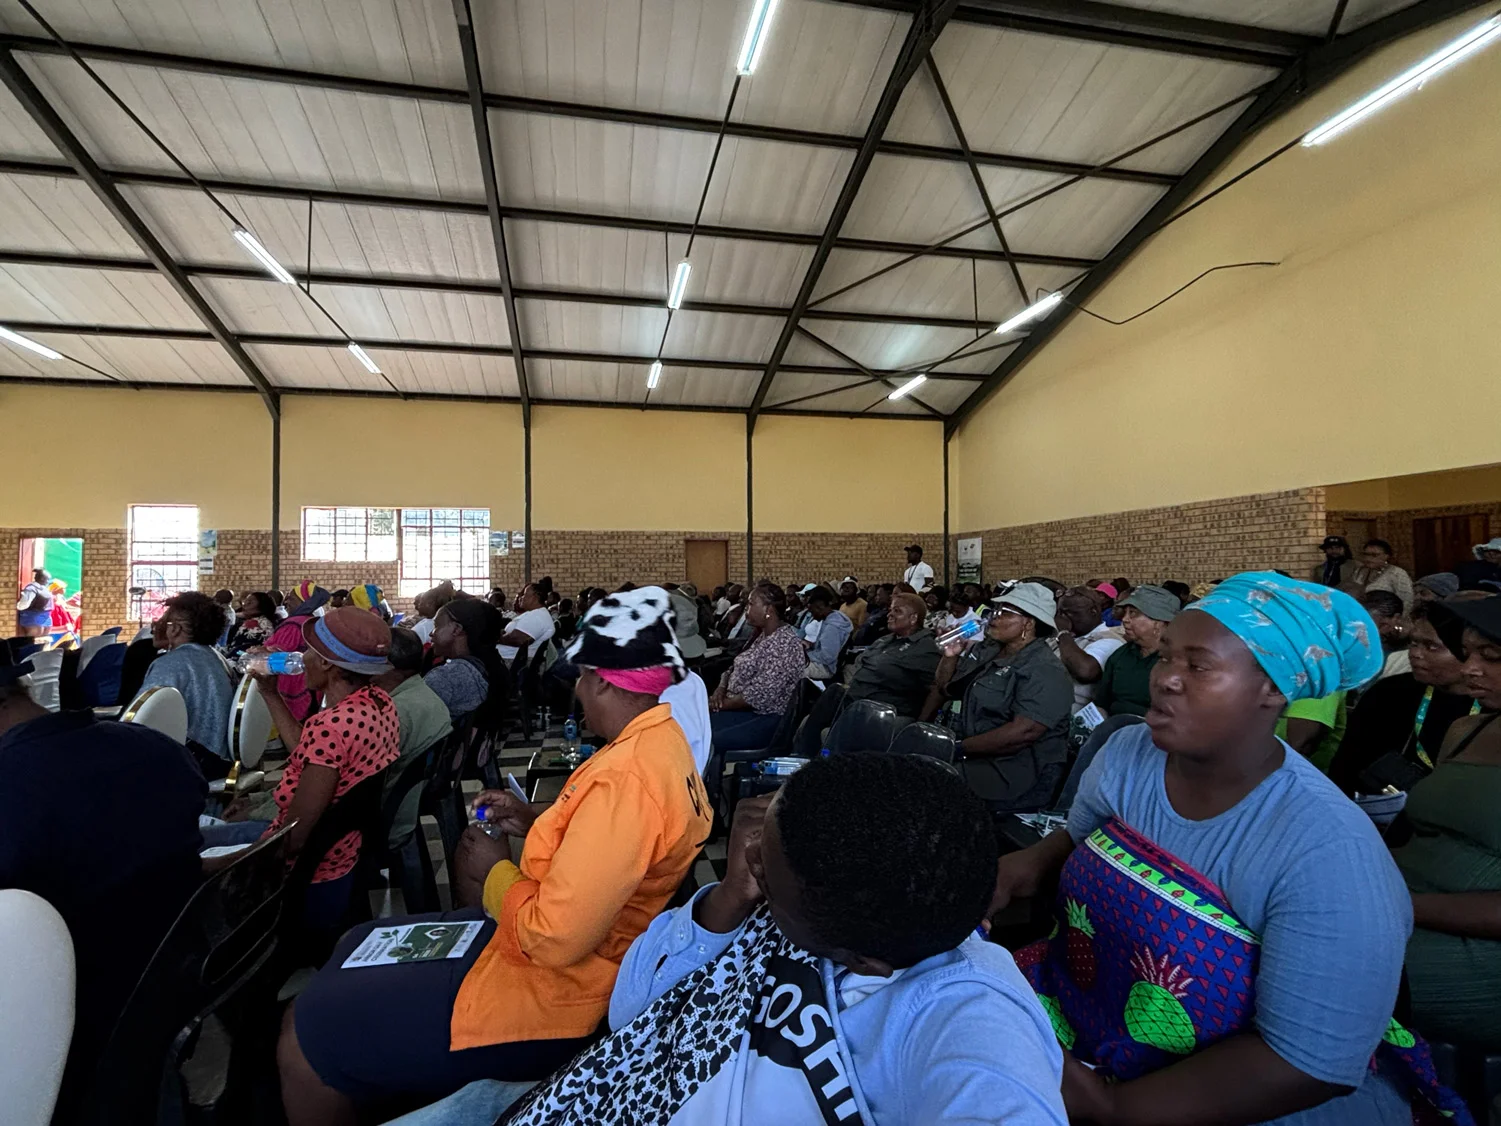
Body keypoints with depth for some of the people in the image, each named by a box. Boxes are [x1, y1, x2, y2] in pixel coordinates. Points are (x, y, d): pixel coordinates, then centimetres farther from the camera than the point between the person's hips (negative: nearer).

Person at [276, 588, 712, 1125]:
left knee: (305, 1033, 2)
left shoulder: (626, 774, -31)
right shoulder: (662, 741, 0)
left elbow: (555, 937, -30)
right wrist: (535, 823, 3)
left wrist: (496, 871, -12)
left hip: (543, 993, -10)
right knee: (358, 948, 23)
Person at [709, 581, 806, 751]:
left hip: (768, 719, -9)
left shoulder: (785, 643, -18)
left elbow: (759, 695, -22)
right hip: (743, 710, 9)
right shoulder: (760, 635, 13)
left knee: (709, 743, -30)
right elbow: (735, 669, 19)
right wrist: (720, 690, -2)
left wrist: (721, 704, -12)